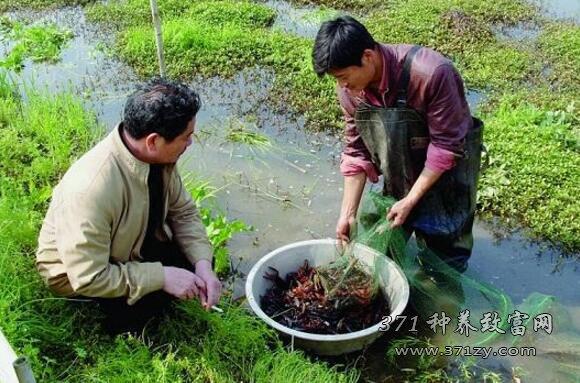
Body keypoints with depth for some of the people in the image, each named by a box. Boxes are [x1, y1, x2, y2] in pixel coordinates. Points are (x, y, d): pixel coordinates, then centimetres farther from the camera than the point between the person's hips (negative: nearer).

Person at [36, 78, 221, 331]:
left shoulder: (157, 156, -20)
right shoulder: (91, 188, -40)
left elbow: (183, 211, -5)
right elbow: (88, 278, -34)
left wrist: (203, 264, -20)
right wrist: (161, 276, -31)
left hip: (129, 244, 6)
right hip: (76, 274, -6)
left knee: (198, 257, -8)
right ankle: (118, 326, 6)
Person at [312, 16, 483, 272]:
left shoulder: (430, 74, -35)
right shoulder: (350, 89, -16)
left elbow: (446, 145, -26)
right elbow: (356, 152, -7)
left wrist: (411, 201, -24)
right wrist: (348, 213, -10)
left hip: (446, 172, -4)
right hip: (399, 178, 5)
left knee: (444, 255, 8)